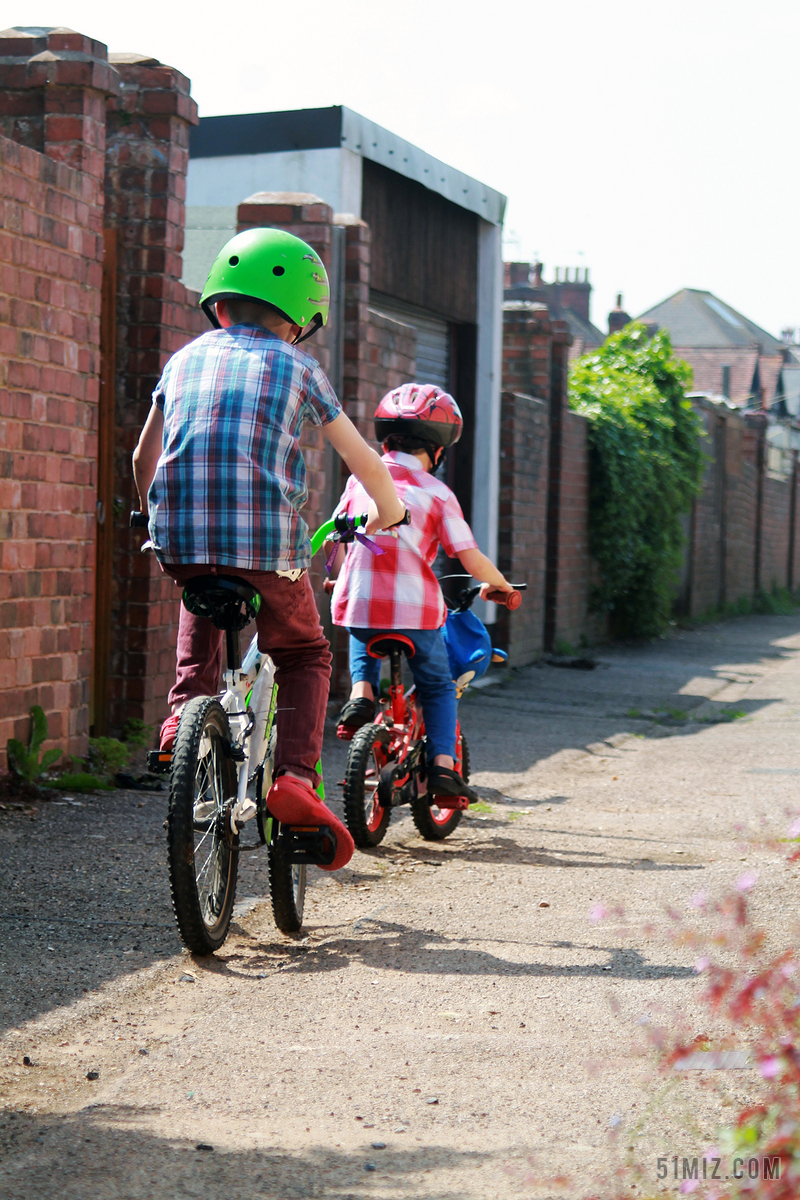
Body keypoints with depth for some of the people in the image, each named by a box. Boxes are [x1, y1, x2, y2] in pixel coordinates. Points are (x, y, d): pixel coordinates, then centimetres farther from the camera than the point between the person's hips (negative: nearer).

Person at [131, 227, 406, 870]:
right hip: (268, 542, -3)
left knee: (201, 615, 37)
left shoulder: (186, 358, 18)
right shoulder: (298, 367, 10)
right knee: (306, 656, 18)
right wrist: (387, 510, 35)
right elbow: (364, 461, 15)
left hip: (182, 535, 3)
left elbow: (145, 457, 24)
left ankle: (183, 717, 18)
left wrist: (160, 522, 42)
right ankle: (296, 775, -2)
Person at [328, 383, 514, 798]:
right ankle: (442, 764, 3)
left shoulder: (361, 479, 8)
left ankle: (361, 693, 7)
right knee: (438, 686, 17)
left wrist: (338, 577, 35)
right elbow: (471, 559, -4)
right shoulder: (436, 493, -2)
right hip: (414, 607, -3)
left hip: (357, 601, 3)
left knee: (364, 654, 35)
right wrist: (498, 584, 15)